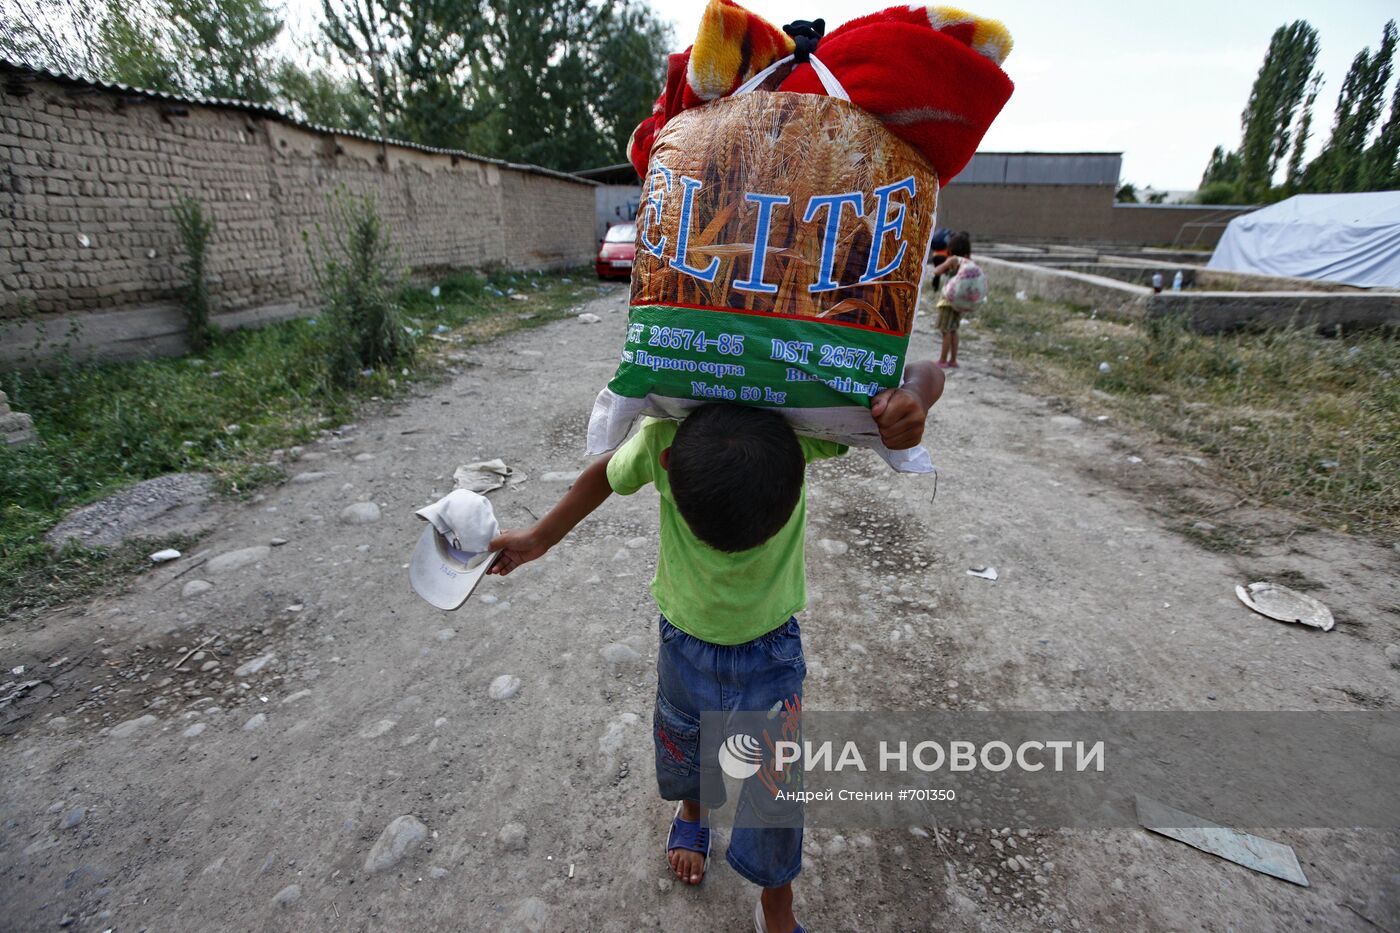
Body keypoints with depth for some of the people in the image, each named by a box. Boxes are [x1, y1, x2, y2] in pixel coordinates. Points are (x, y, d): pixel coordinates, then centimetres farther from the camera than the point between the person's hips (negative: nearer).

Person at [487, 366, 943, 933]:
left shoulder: (798, 426, -30)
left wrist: (910, 399, -46)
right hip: (685, 644, 2)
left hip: (771, 649, -1)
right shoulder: (663, 439, -28)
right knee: (682, 756, 26)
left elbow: (923, 373, -22)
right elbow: (608, 475, -5)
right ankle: (692, 811, 64)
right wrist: (540, 539, 3)